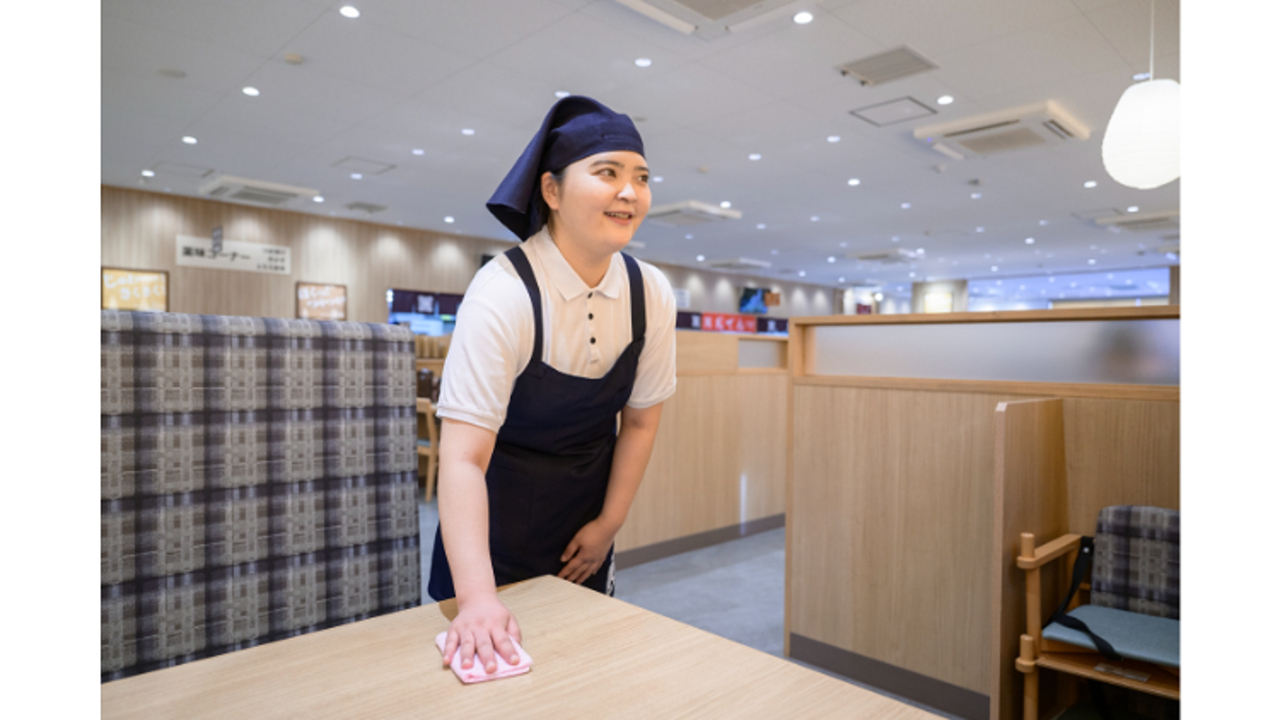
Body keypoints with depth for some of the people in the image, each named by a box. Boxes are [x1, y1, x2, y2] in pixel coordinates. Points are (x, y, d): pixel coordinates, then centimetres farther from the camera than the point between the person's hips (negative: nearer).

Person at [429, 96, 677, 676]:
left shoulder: (652, 294, -12)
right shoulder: (503, 292, -27)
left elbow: (641, 420, -1)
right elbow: (463, 456, -31)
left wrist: (609, 525, 0)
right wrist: (477, 598, -39)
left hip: (585, 529, 5)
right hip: (496, 522, -4)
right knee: (490, 654, 10)